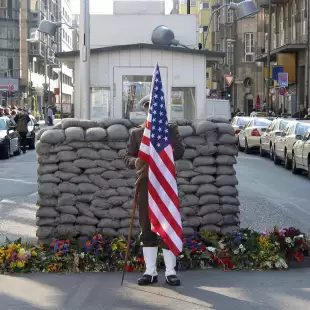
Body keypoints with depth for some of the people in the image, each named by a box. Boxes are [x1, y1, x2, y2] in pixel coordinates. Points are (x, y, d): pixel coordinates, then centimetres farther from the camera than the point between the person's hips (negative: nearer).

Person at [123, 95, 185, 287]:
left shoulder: (170, 129, 6)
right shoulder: (137, 132, 11)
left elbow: (180, 151, -7)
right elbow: (127, 156, 7)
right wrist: (135, 161, -16)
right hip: (145, 185, 2)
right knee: (147, 229, 5)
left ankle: (170, 271, 5)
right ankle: (150, 271, 12)